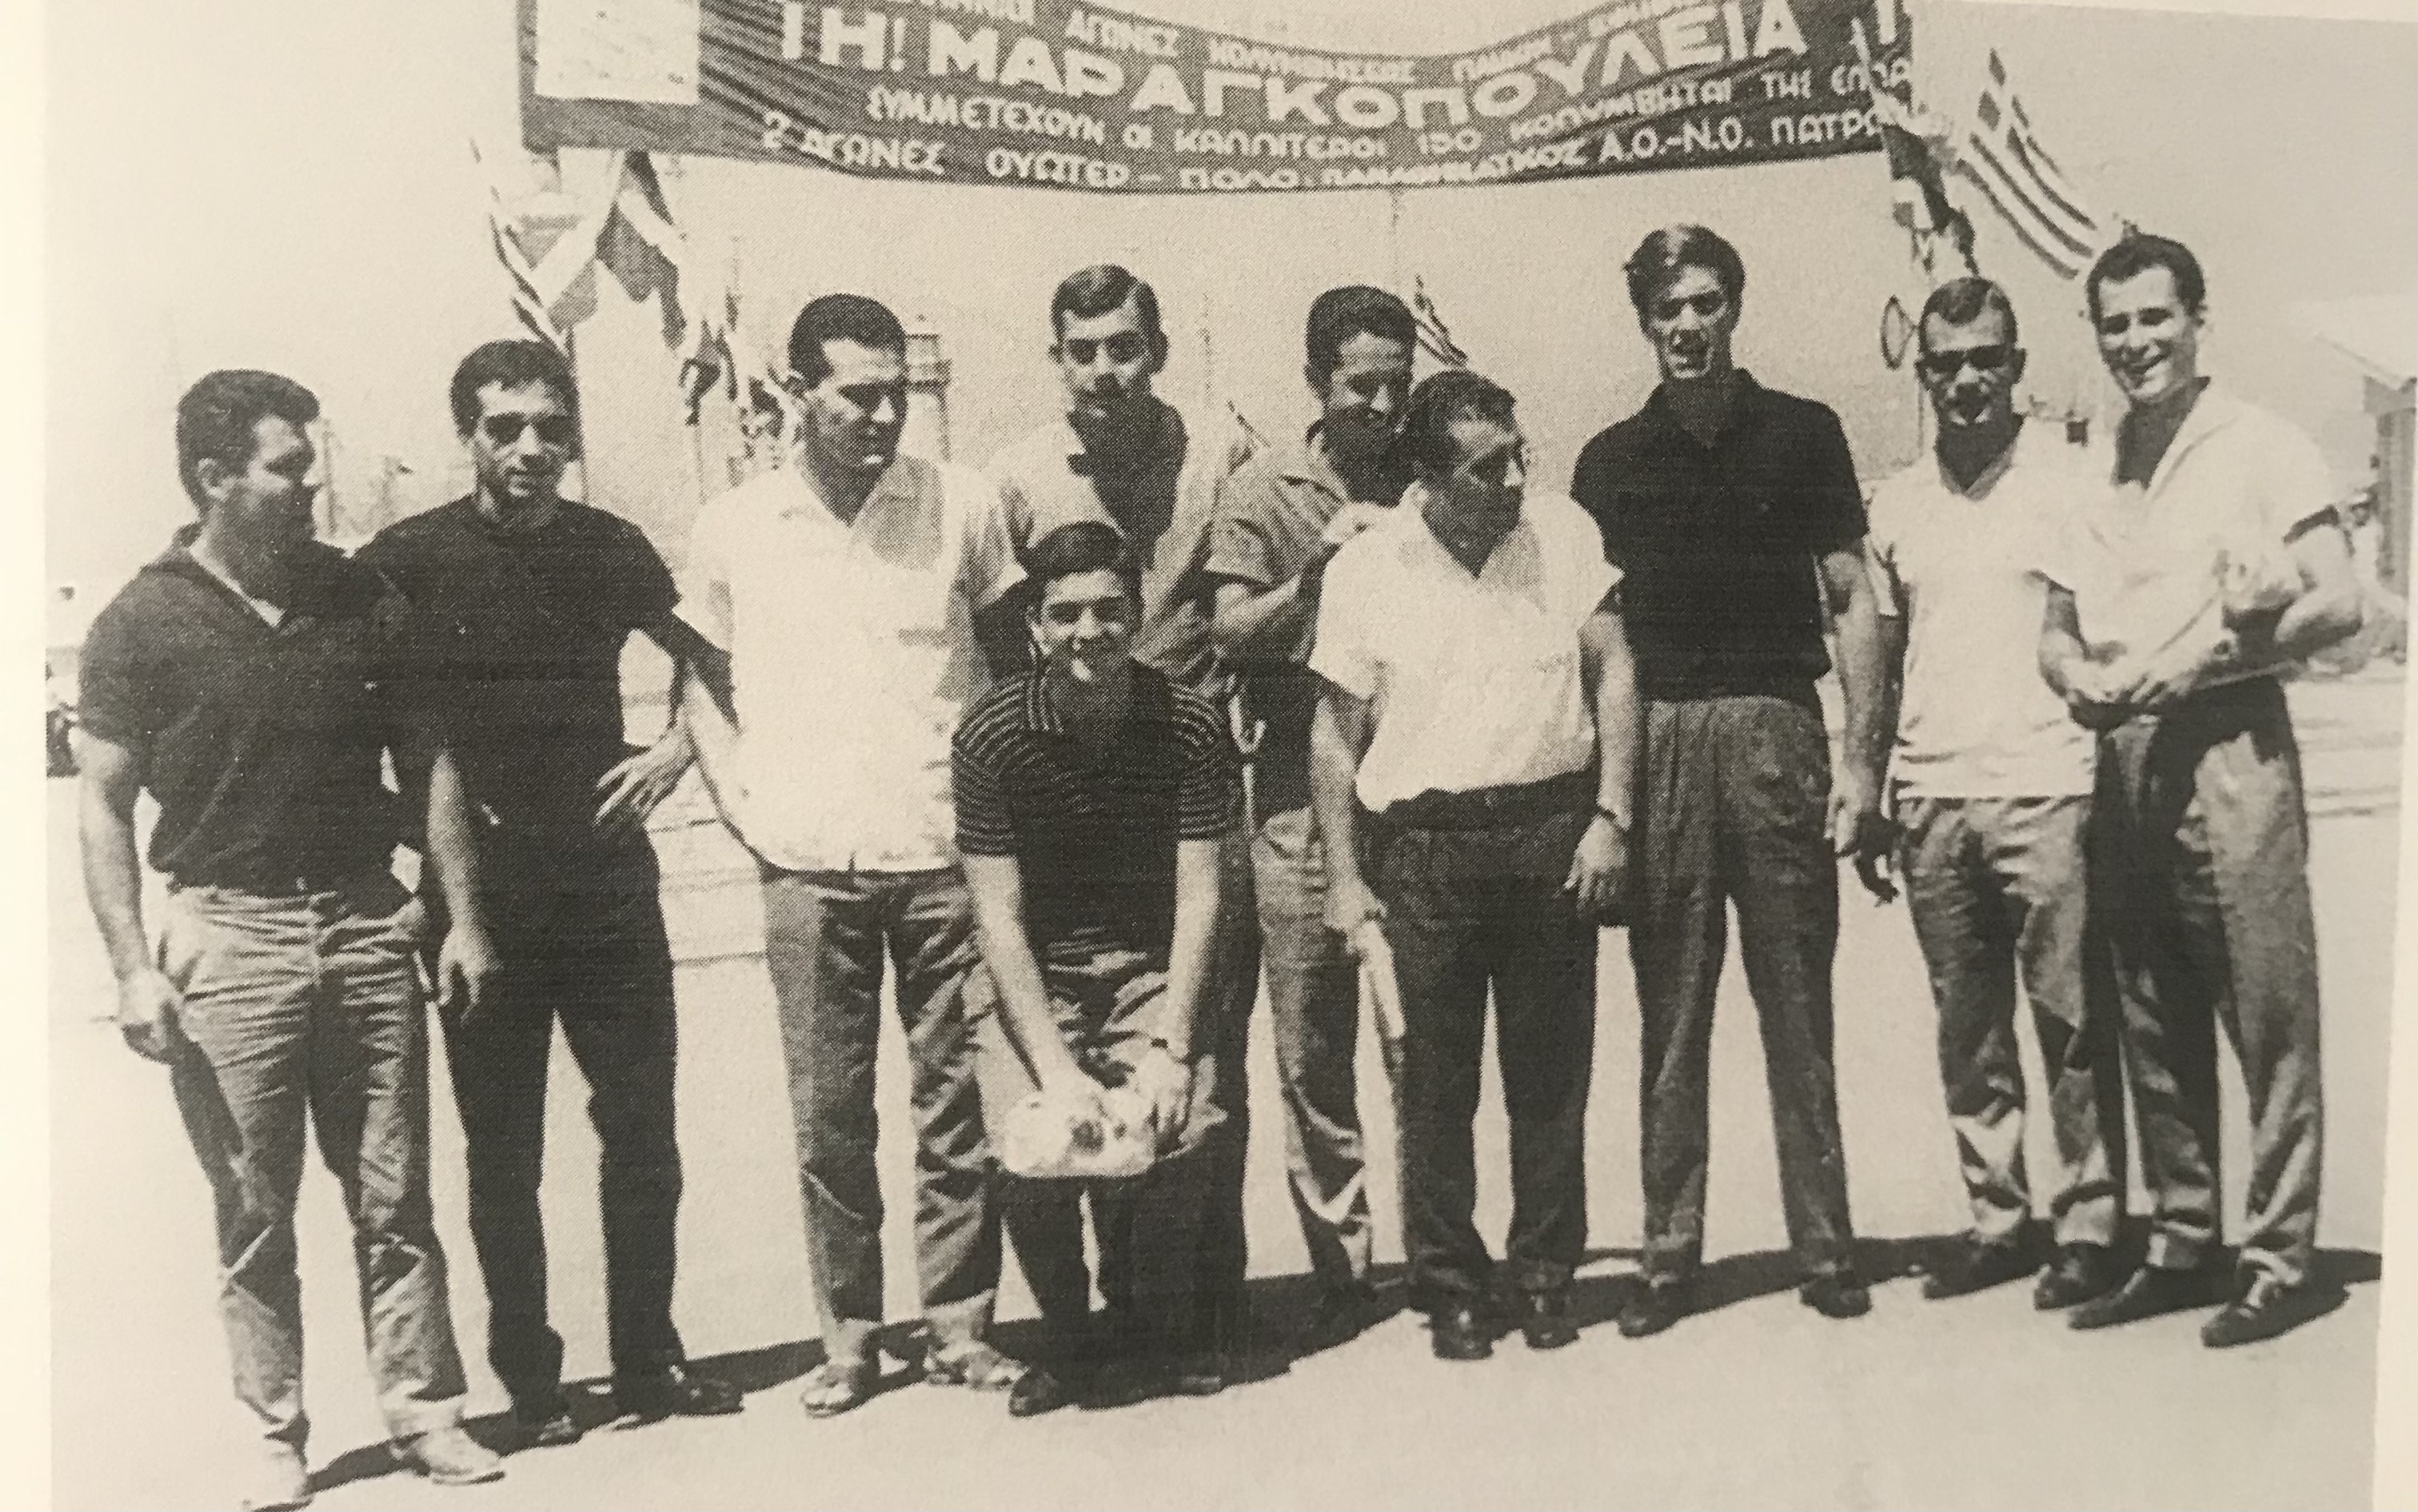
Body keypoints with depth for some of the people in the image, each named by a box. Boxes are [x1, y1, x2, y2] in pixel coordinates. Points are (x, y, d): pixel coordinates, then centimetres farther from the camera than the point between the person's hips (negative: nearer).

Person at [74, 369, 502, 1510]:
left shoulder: (364, 601, 6)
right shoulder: (142, 625, -3)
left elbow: (428, 760, 9)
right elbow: (102, 805, -1)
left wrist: (463, 919, 4)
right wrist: (133, 968, -9)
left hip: (365, 921, 2)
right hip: (224, 932, -2)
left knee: (393, 1199, 7)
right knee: (253, 1212, 6)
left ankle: (423, 1410, 17)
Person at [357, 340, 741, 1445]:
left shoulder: (610, 548, 4)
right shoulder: (408, 559, -4)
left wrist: (679, 747, 4)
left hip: (610, 884, 2)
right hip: (481, 895, -2)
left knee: (643, 1131, 7)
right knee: (502, 1154, 7)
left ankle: (649, 1361, 23)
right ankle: (530, 1385, 20)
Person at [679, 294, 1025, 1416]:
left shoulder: (962, 505, 3)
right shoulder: (734, 527, 4)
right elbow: (700, 679, 14)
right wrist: (741, 805, 2)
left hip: (945, 851, 0)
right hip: (808, 863, 0)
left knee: (958, 1099, 5)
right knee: (828, 1114, 6)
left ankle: (959, 1325, 18)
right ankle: (848, 1337, 19)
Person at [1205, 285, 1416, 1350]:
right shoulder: (1259, 491, 6)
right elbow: (1229, 639, -1)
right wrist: (1316, 568, -15)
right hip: (1301, 791, -1)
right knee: (1311, 1047, 3)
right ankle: (1340, 1271, 13)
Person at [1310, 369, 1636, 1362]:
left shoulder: (1563, 532, 4)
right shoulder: (1364, 569, 0)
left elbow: (1613, 673, 6)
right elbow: (1336, 732, 4)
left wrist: (1609, 818, -2)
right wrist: (1345, 877, 0)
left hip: (1552, 826, 1)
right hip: (1423, 839, -1)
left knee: (1551, 1070, 7)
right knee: (1435, 1078, 4)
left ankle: (1544, 1274, 23)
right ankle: (1450, 1285, 18)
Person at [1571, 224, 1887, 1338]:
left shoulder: (1801, 433, 7)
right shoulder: (1610, 462, 10)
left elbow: (1851, 601, 5)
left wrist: (1861, 756, -4)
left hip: (1776, 731, -1)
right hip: (1658, 742, 1)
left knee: (1798, 1006, 3)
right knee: (1669, 1015, 4)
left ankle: (1825, 1247, 13)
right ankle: (1670, 1253, 11)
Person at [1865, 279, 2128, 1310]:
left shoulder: (2070, 480, 1)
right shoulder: (1896, 505, 12)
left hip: (2044, 788, -4)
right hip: (1931, 798, 4)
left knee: (2072, 1021, -1)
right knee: (1967, 1030, 8)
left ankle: (2088, 1225, 10)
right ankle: (1996, 1219, 18)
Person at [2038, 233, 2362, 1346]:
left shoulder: (2259, 447, -1)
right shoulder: (2093, 469, 15)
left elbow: (2336, 604, -9)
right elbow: (2056, 628, 18)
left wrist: (2193, 667, -14)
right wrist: (2080, 680, -3)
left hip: (2226, 746, -6)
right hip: (2122, 762, 6)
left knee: (2267, 1015, -2)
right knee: (2155, 1025, 10)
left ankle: (2282, 1258, 6)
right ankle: (2181, 1245, 20)